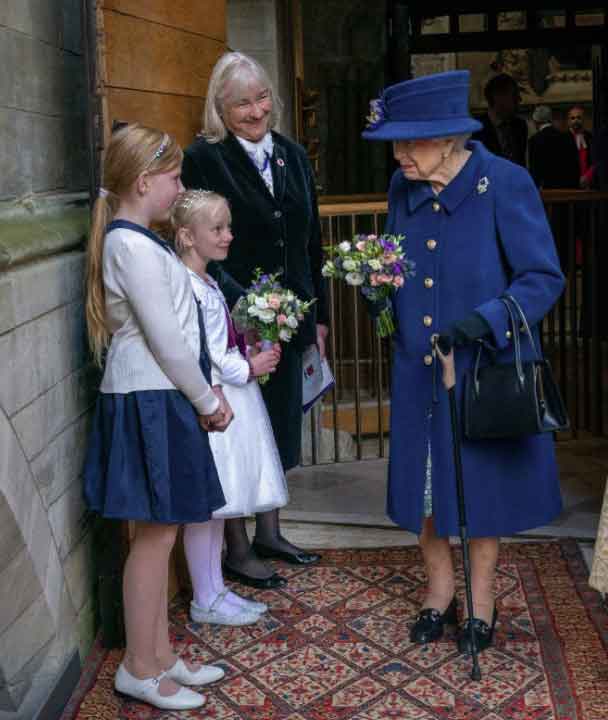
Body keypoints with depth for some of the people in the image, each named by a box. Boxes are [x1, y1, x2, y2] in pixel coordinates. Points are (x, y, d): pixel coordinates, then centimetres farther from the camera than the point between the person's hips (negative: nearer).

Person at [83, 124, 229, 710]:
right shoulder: (134, 246, -17)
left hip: (156, 398, 10)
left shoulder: (130, 239, 14)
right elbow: (166, 339, -18)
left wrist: (201, 393, 11)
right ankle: (139, 670, 12)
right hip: (149, 403, -10)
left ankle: (160, 655, 25)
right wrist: (207, 400, -7)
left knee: (158, 533, 14)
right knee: (156, 534, -1)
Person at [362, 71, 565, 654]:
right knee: (423, 476, 12)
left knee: (481, 479, 9)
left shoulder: (504, 184, -15)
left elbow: (543, 278, -14)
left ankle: (482, 598, 30)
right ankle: (439, 589, 34)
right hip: (418, 367, 5)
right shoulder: (403, 187, 0)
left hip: (485, 364, -4)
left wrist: (482, 322, -27)